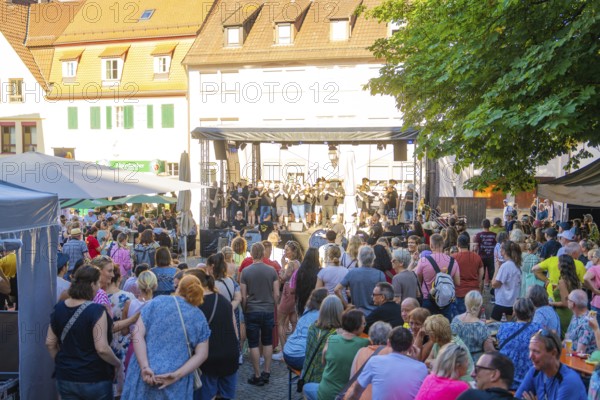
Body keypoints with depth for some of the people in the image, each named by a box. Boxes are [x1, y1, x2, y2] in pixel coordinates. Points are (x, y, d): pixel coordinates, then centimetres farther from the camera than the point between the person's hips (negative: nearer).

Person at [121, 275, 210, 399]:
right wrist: (177, 375, -10)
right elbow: (201, 354, -3)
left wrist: (145, 367, -14)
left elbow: (137, 334, -8)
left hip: (144, 375, 0)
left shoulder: (157, 302, 3)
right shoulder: (200, 318, 6)